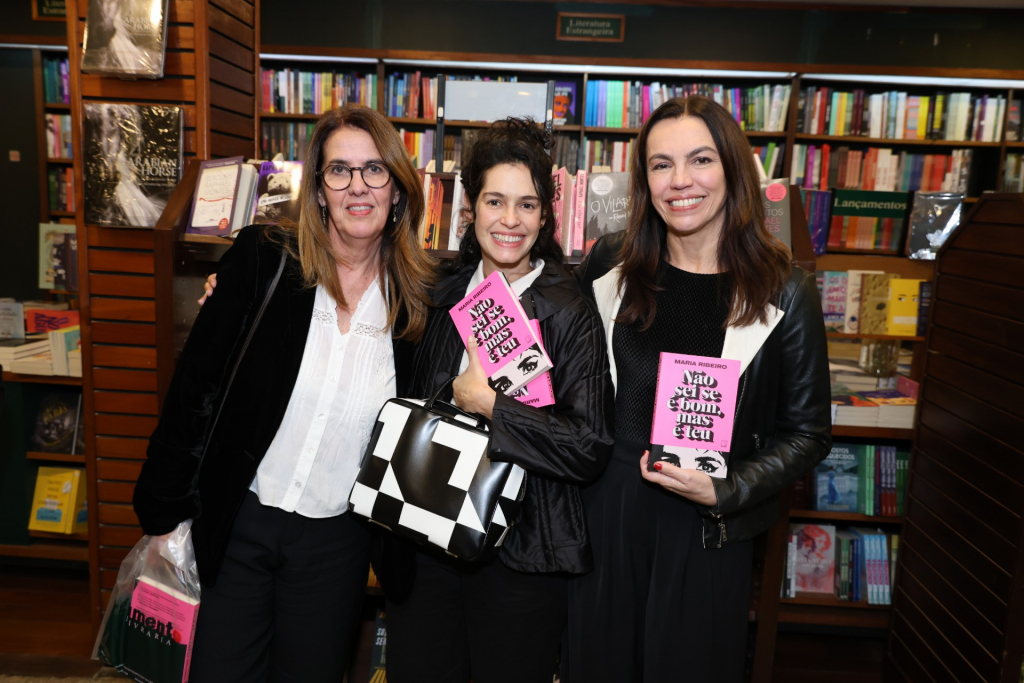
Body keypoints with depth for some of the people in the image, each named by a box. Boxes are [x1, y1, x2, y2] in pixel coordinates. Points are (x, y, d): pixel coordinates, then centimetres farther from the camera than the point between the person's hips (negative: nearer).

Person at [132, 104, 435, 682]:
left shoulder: (416, 298, -5)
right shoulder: (262, 259, -10)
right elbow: (195, 384, -6)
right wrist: (164, 513, -3)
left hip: (336, 544, 1)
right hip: (236, 521, -1)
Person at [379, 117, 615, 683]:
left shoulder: (570, 312, -10)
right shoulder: (440, 293, 4)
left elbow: (591, 448, -16)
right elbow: (407, 406, 17)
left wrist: (487, 404, -17)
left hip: (520, 556, -3)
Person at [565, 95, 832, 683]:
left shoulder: (783, 292, -9)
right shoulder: (611, 265, -3)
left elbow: (808, 433, -3)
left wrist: (724, 492, -15)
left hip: (707, 533, -1)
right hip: (603, 515, 2)